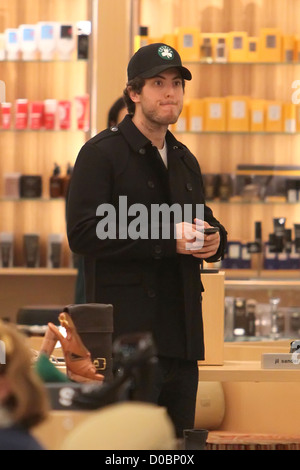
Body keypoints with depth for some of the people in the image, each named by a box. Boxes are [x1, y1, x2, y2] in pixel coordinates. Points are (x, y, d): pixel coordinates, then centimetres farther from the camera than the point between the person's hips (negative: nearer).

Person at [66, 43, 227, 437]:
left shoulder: (185, 161, 22)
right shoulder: (102, 153, -4)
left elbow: (207, 222, 31)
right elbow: (83, 234, -15)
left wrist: (212, 239, 4)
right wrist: (166, 240, -19)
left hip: (182, 331, 8)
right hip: (128, 329, -8)